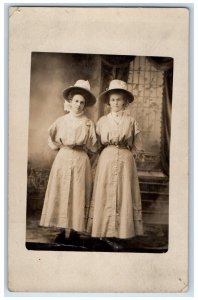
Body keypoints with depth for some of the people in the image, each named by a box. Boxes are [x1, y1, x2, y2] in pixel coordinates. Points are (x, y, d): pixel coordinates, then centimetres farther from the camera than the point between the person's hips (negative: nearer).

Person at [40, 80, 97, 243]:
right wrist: (61, 146, 6)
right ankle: (65, 229, 12)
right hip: (63, 160, 2)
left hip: (80, 161, -2)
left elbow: (93, 147, 1)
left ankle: (73, 229, 9)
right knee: (61, 193, 2)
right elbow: (51, 141, 14)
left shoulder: (88, 123, 1)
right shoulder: (61, 121, 6)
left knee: (77, 195, 0)